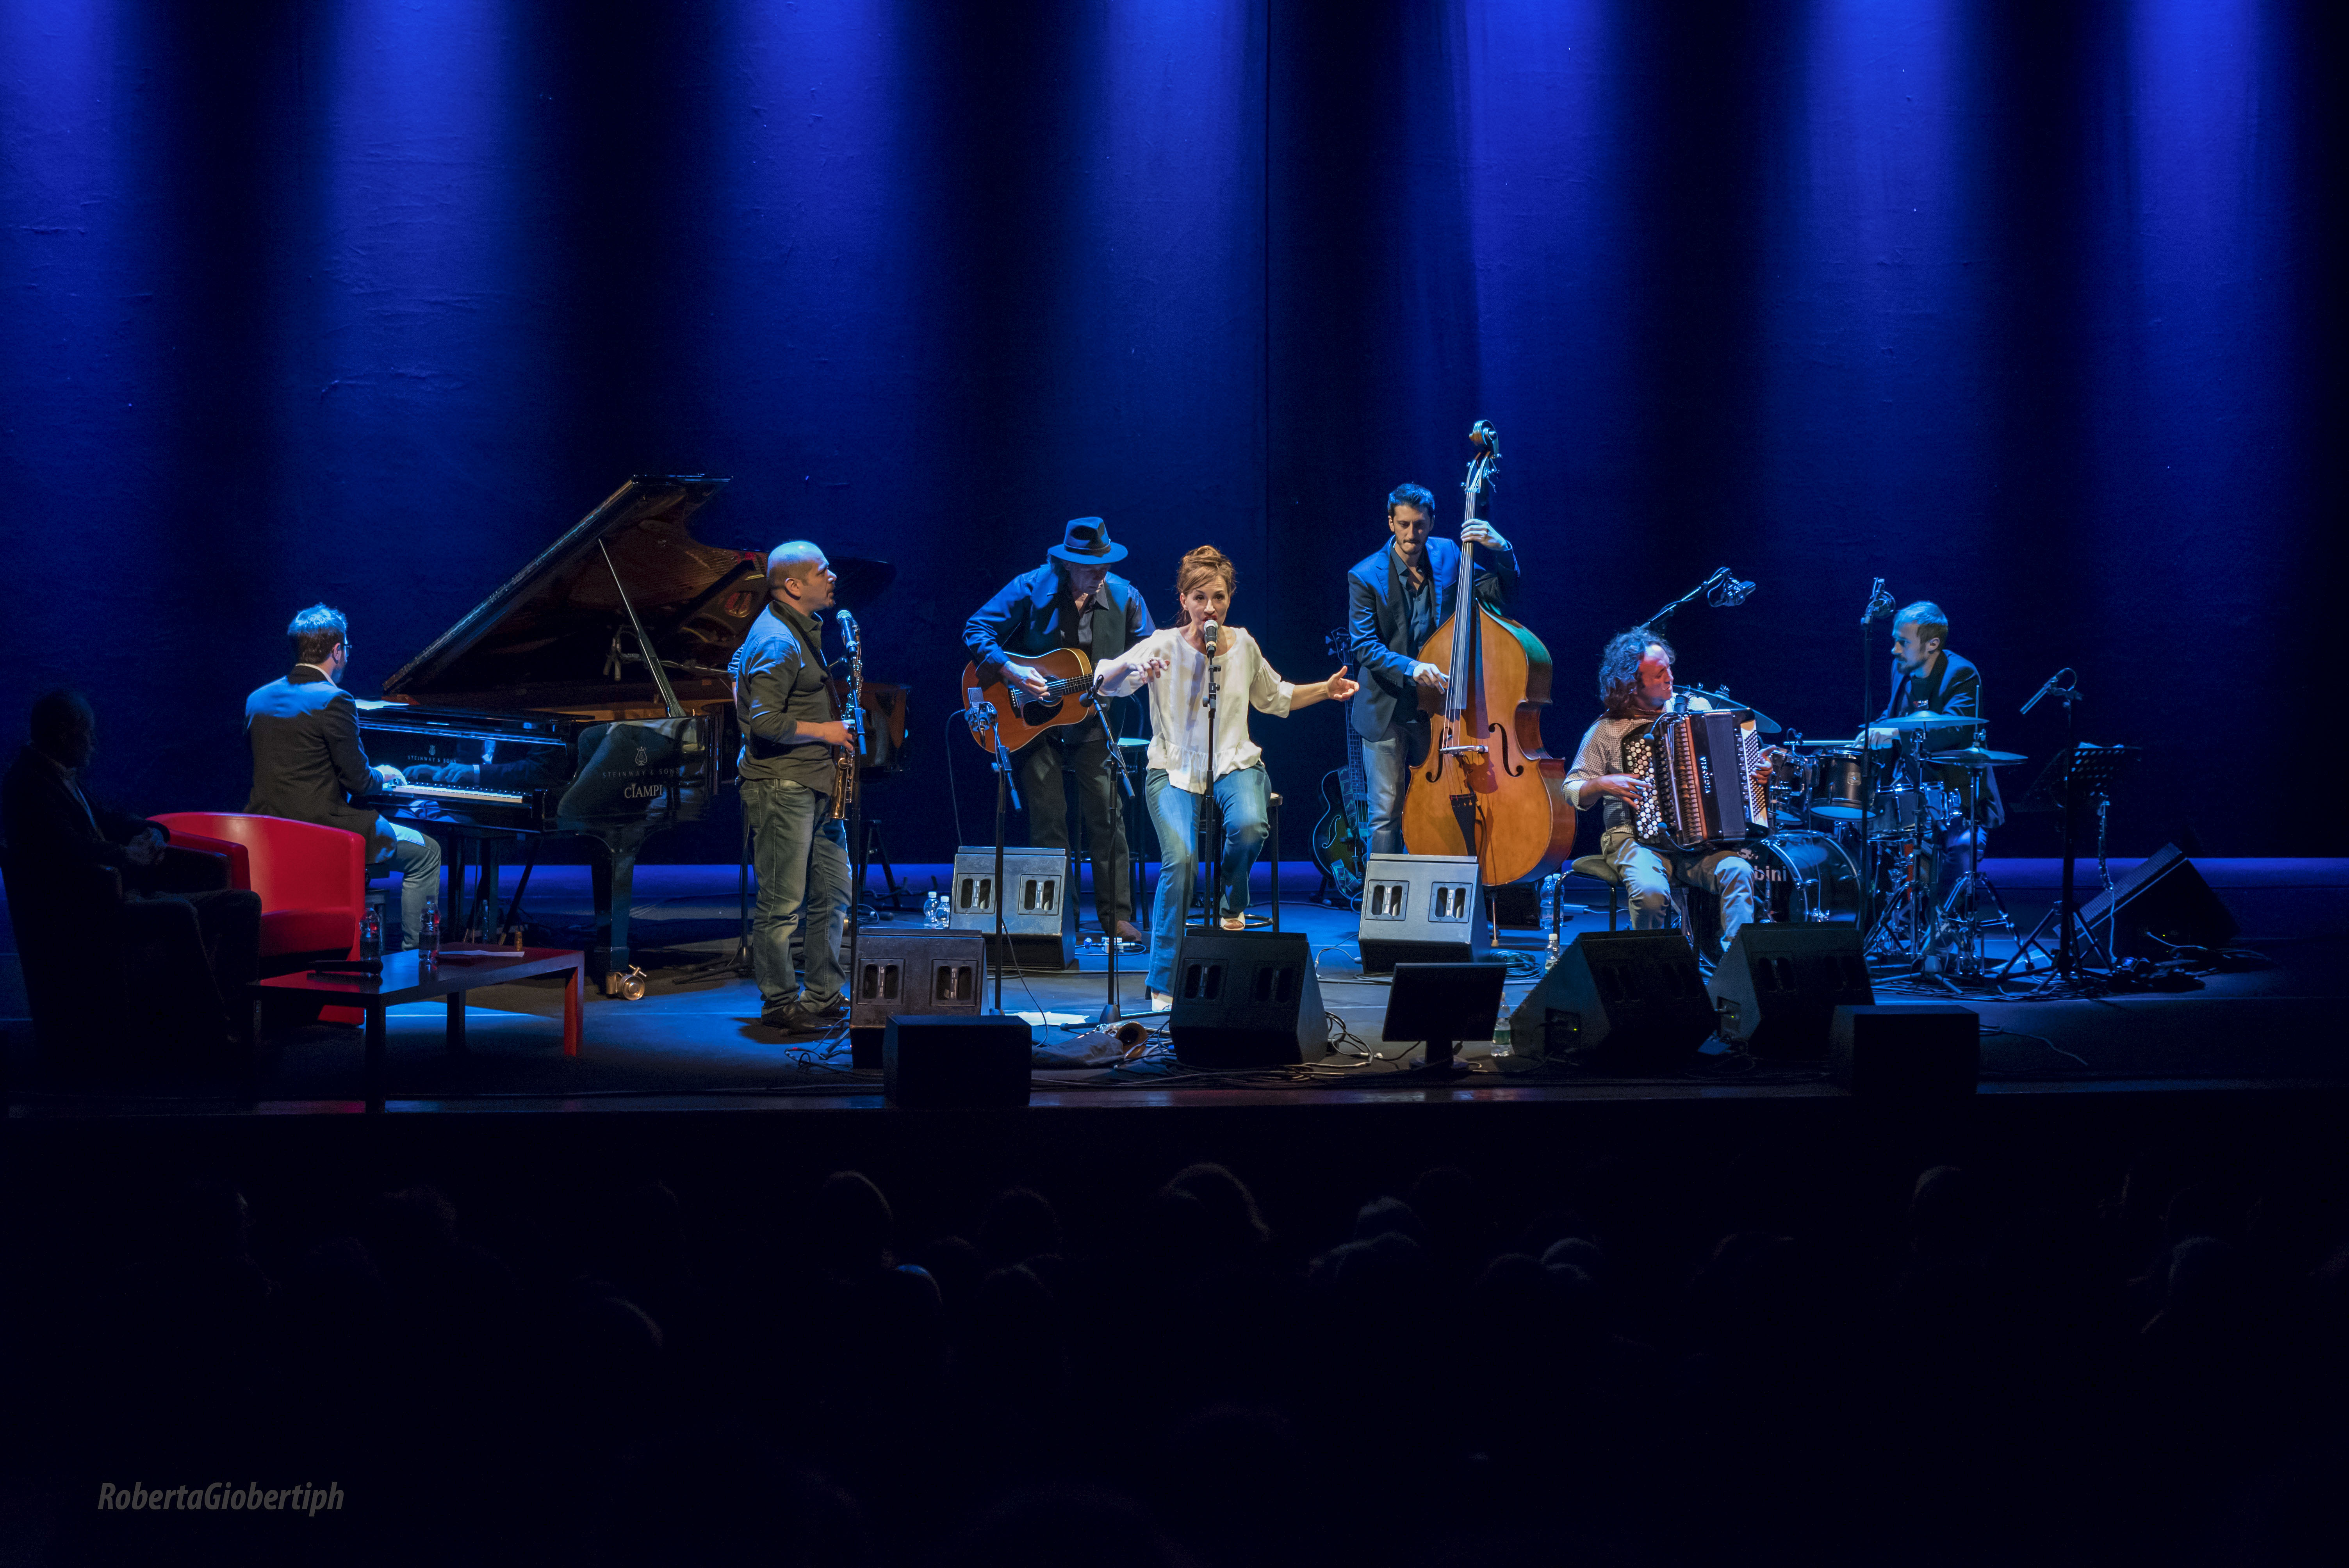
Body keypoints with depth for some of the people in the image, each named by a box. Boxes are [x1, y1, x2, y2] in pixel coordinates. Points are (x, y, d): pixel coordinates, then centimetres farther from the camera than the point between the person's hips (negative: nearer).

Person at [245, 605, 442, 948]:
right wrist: (383, 776, 8)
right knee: (426, 853, 10)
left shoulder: (258, 700, 8)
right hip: (322, 827, -9)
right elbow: (357, 781, -16)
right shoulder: (335, 701, -16)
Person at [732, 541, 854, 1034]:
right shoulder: (777, 643, -19)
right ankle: (780, 1004, 6)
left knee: (833, 895, 13)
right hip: (781, 788, -10)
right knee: (783, 903, -3)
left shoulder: (803, 629, 13)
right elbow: (765, 722, -26)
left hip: (814, 785, 10)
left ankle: (825, 996, 21)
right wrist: (824, 731, -15)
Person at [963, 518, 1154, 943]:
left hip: (1090, 719, 2)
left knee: (1107, 817, -1)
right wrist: (1010, 671, -22)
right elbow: (976, 631, -8)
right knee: (1048, 819, -2)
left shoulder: (1123, 596, -3)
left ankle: (1117, 916, 8)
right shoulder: (1031, 589, -10)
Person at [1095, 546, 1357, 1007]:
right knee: (1180, 859, -27)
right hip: (1174, 768, -2)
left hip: (1234, 764, 2)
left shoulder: (1244, 645, 4)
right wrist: (1130, 667, -42)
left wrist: (1325, 690, 9)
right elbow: (1106, 684, -20)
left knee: (1249, 826, -33)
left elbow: (1275, 698, 23)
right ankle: (1163, 987, -12)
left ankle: (1233, 904, 3)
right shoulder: (1164, 645, -6)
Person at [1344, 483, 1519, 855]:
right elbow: (1363, 645, -14)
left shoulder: (1448, 556, 1)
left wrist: (1502, 550, -17)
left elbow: (1502, 594, 1)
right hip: (1387, 712, -2)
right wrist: (1409, 668, -29)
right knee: (1386, 816, 0)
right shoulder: (1366, 576, -8)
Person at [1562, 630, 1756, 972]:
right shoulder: (1607, 731, 2)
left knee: (1738, 872, -28)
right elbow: (1571, 789, 7)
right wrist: (1603, 783, -12)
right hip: (1636, 838, -2)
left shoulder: (1696, 709, 10)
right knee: (1650, 892, -34)